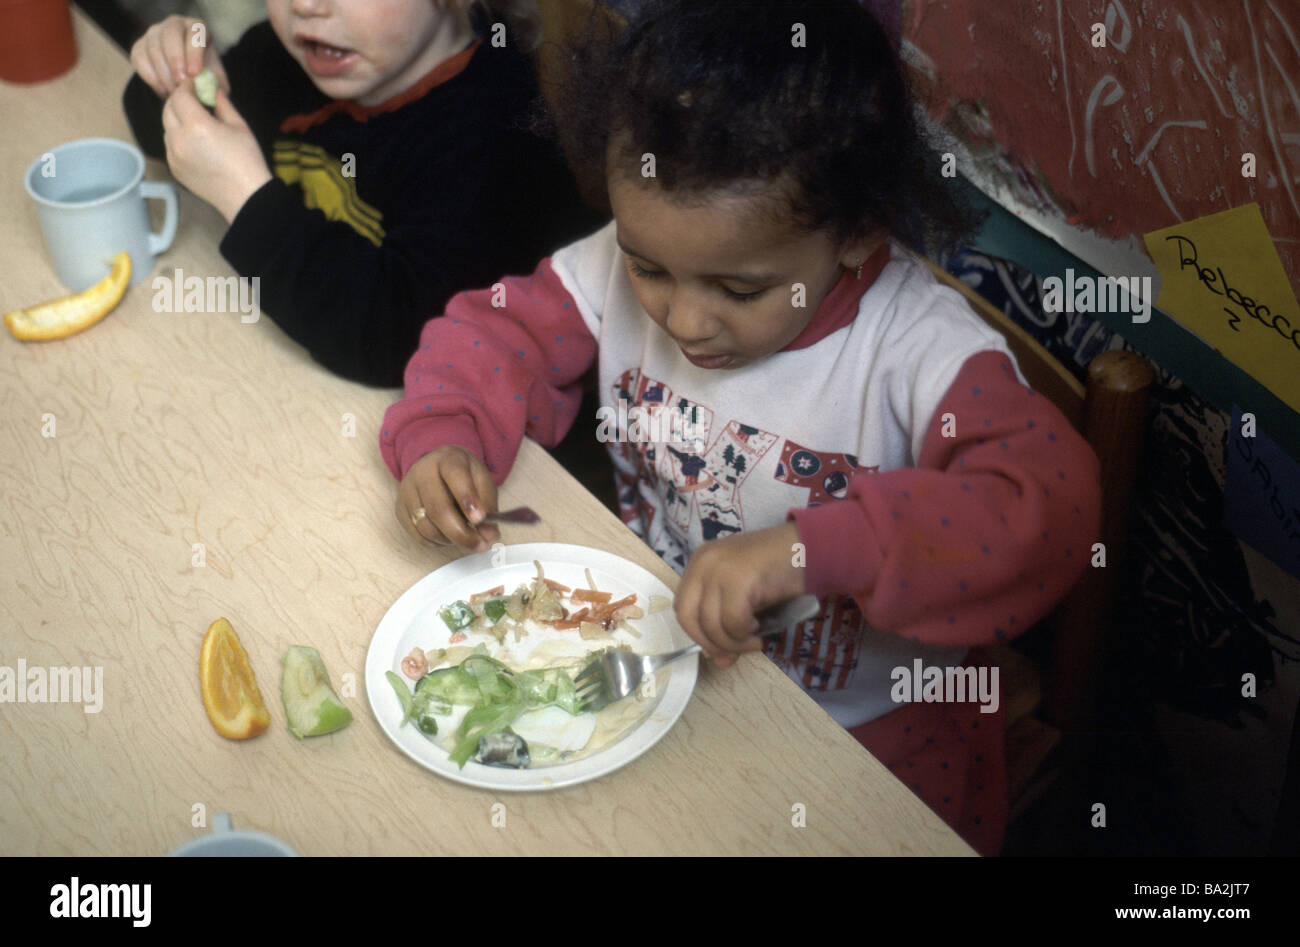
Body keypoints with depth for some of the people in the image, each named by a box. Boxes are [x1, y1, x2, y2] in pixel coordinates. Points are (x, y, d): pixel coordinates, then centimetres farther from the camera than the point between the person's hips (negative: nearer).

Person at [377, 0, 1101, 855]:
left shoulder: (919, 349, -24)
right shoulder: (622, 268, -9)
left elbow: (1049, 506, -35)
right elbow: (498, 332, 4)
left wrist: (816, 549, -45)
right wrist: (441, 438, -17)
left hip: (865, 730, -3)